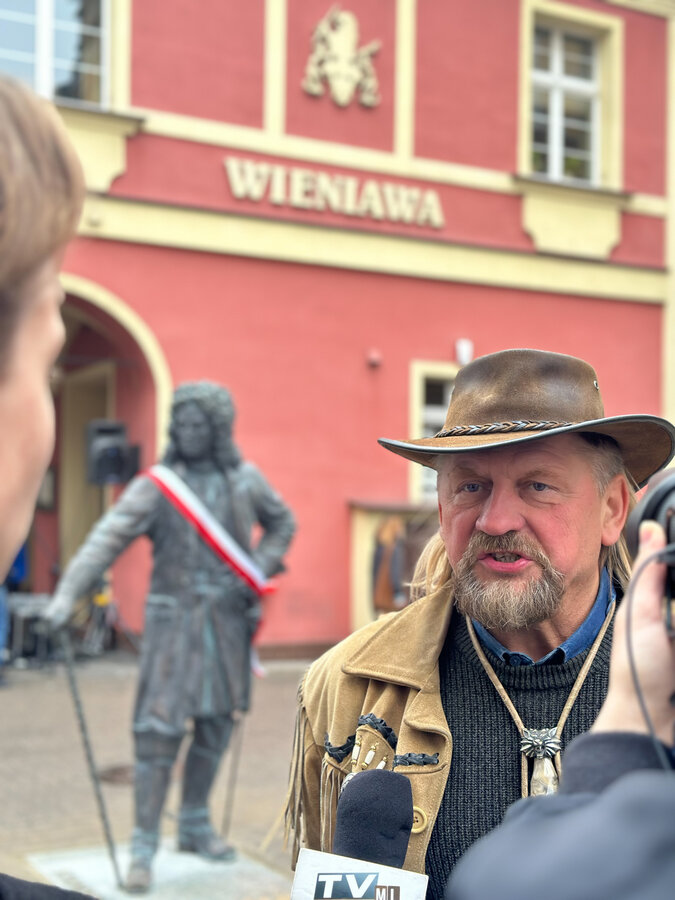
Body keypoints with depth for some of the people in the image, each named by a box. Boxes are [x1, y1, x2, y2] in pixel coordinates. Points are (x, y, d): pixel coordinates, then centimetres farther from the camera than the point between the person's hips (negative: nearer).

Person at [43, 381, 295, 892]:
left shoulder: (245, 480, 3)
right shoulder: (157, 485, -8)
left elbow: (283, 523, 17)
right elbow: (109, 537, -18)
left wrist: (260, 568, 0)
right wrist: (68, 592, -31)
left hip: (230, 618, 4)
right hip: (175, 618, -4)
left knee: (216, 723, 12)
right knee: (160, 727, -7)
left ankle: (195, 825, 29)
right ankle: (144, 845, 3)